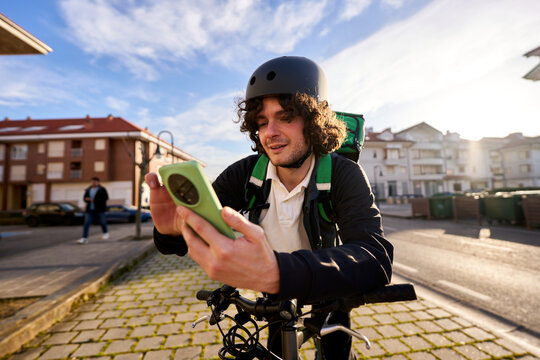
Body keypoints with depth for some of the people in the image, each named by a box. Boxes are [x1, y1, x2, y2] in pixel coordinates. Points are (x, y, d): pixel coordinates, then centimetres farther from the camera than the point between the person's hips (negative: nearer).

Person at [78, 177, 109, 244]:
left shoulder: (102, 190, -4)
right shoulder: (88, 190, 9)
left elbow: (106, 198, -14)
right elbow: (85, 197, 17)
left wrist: (95, 200, -19)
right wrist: (86, 199, -7)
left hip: (99, 209, -3)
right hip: (90, 210, 4)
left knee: (102, 222, 9)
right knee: (86, 223, -8)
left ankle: (106, 233, 35)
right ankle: (84, 238, -10)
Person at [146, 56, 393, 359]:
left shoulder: (344, 175, -28)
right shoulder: (246, 173, -21)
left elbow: (376, 258, -43)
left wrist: (276, 273, -60)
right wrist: (174, 229, -47)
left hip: (327, 288, -1)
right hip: (277, 290, 2)